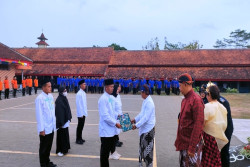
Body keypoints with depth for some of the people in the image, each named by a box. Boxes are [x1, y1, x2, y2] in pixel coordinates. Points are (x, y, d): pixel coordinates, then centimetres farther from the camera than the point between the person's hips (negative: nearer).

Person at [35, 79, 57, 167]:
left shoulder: (51, 96, 4)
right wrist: (41, 129, -14)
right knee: (43, 147, 10)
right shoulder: (39, 98, -16)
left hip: (51, 127, 6)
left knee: (49, 146, 19)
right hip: (45, 128, -6)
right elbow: (39, 114, -16)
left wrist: (54, 123, 12)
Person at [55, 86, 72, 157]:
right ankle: (59, 151, 15)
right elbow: (59, 112, -22)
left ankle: (65, 148, 33)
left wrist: (69, 118, 13)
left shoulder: (64, 98, 6)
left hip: (65, 120, 9)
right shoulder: (59, 100, -20)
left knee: (65, 134, 18)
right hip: (61, 121, -9)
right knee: (61, 135, 2)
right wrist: (61, 123, -22)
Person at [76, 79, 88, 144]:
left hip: (84, 113, 8)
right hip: (81, 113, -8)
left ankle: (80, 138, 26)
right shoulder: (79, 93, -15)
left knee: (82, 125, 15)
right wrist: (81, 114, -18)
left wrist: (85, 112, 12)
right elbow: (78, 104, -18)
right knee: (80, 126, 1)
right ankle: (78, 139, 11)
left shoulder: (84, 93, 10)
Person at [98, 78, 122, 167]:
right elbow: (105, 116, -22)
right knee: (105, 150, 4)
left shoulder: (111, 98, 9)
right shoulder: (103, 99, -18)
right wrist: (115, 123, -16)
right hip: (106, 130, -9)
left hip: (111, 129, 9)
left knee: (111, 146, 17)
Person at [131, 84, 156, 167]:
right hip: (143, 128, 10)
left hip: (148, 129, -10)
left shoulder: (149, 102, -22)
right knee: (142, 147, 20)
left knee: (148, 148, 2)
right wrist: (135, 119, 10)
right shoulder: (145, 101, 8)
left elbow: (146, 117, -25)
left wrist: (137, 125, -21)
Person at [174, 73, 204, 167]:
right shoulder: (184, 100, 9)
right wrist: (179, 140, 15)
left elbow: (198, 125, -20)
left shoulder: (196, 100, -17)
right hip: (183, 142, 8)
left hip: (191, 144, -8)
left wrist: (192, 147, -20)